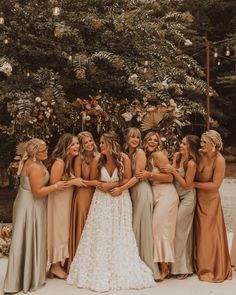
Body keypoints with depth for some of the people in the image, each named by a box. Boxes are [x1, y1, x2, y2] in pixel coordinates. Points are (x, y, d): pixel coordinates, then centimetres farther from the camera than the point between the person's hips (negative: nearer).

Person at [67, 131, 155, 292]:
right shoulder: (98, 160, -7)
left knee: (119, 234, 6)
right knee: (100, 234, 2)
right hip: (102, 201, 1)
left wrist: (112, 185, -17)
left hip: (120, 200, -1)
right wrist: (101, 185, -15)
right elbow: (93, 180, 5)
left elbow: (128, 179, -8)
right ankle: (99, 271, 16)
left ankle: (121, 271, 22)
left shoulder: (124, 158, -12)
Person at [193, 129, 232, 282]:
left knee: (209, 234, 5)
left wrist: (194, 184, -15)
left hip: (210, 200, -4)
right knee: (198, 232, 12)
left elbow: (215, 185, -18)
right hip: (197, 198, 5)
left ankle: (212, 270, 22)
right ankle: (200, 264, 29)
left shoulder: (219, 161, -19)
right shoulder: (200, 155, -6)